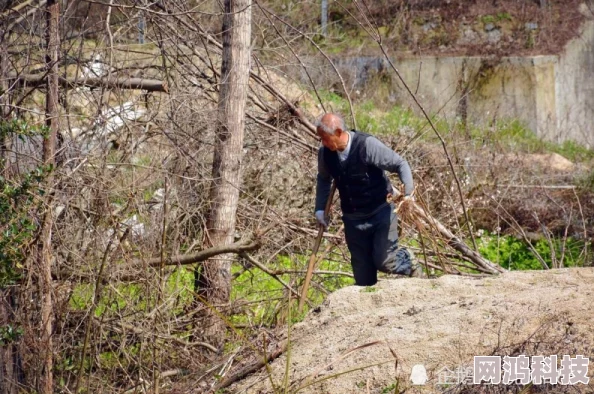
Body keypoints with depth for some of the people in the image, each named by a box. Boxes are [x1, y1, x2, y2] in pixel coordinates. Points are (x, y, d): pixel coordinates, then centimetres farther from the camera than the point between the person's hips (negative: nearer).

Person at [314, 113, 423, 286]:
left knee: (384, 262, -10)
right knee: (363, 275, 5)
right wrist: (320, 208, 11)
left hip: (381, 213, -4)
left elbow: (400, 164, -15)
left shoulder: (367, 145, -21)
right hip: (353, 220, 4)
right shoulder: (325, 153, -6)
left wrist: (408, 189, -29)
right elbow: (323, 179, 17)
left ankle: (408, 261, 23)